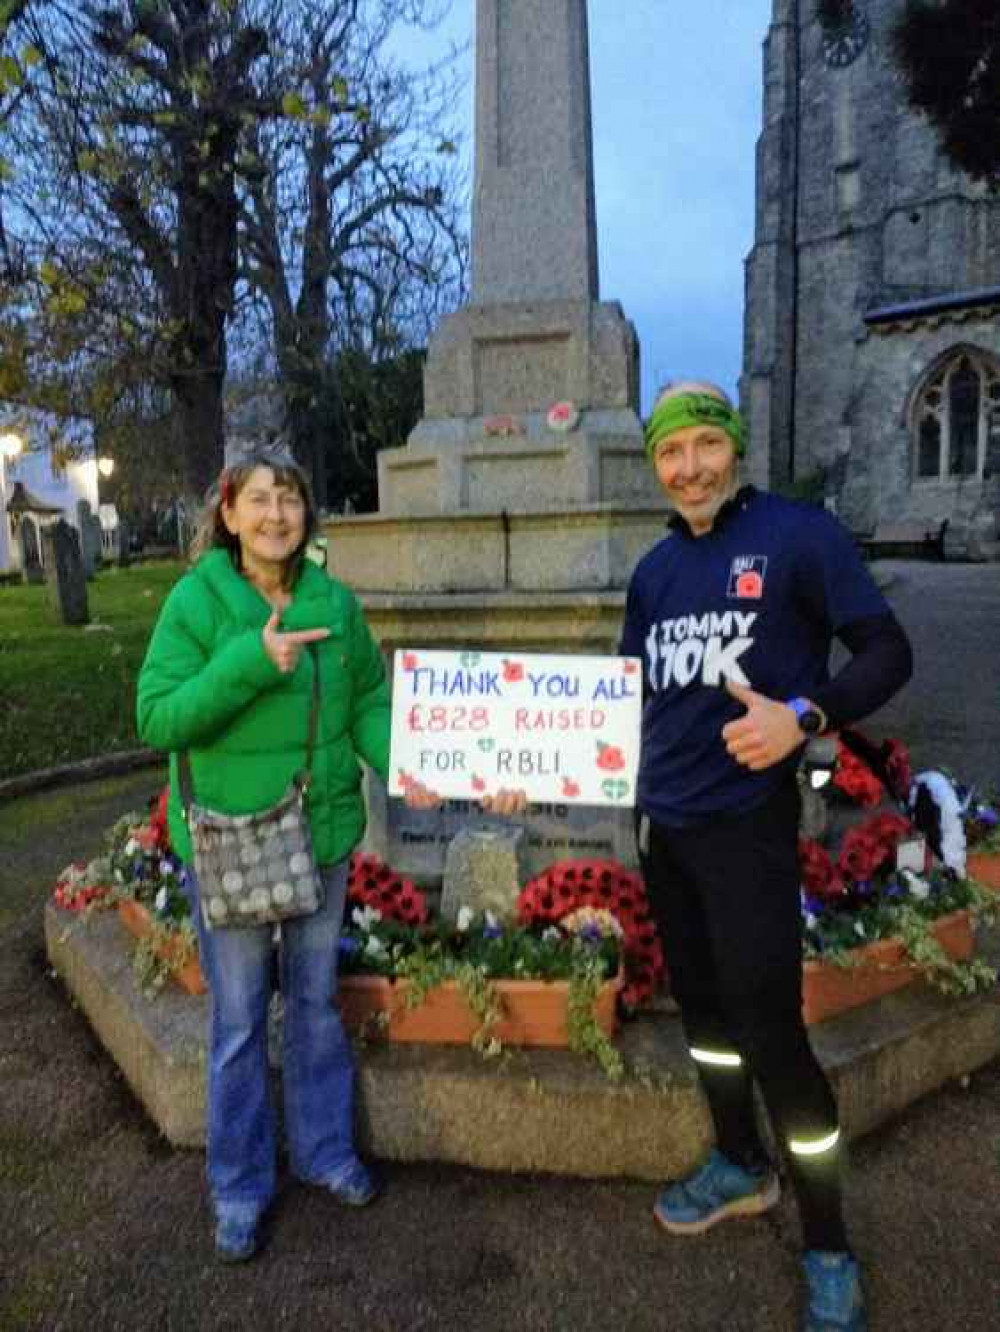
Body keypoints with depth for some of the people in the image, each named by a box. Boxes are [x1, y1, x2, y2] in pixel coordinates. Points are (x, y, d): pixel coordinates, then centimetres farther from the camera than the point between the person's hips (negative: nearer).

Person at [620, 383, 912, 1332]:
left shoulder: (798, 532, -8)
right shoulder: (654, 568, 10)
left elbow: (888, 651, -10)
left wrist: (803, 715, -26)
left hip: (746, 820, -6)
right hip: (660, 818, 6)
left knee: (769, 1028, -2)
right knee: (700, 1002, 19)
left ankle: (827, 1246, 21)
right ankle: (740, 1165, 43)